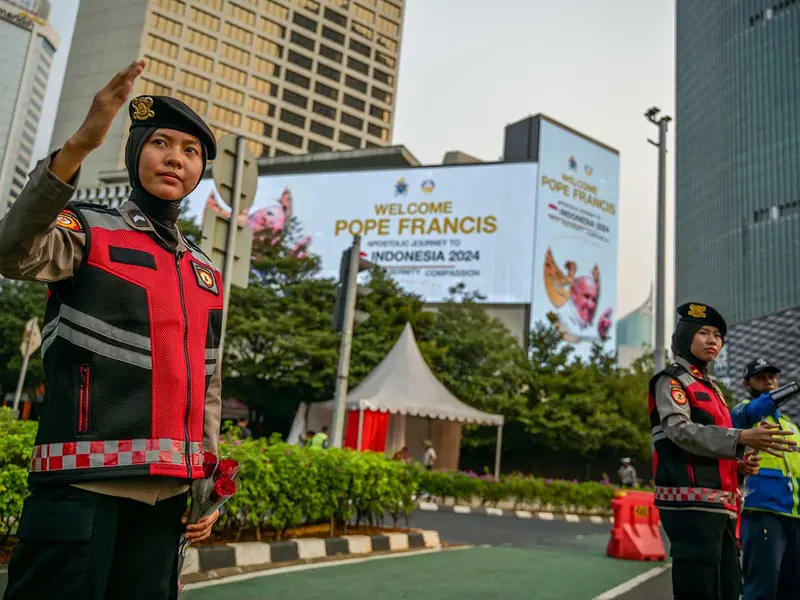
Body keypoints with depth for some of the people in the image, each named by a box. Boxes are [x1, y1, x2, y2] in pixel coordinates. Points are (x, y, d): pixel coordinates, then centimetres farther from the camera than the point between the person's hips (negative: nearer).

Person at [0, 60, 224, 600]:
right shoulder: (88, 232, 2)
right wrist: (79, 145, -33)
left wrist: (208, 481, 12)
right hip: (81, 481, -5)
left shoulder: (207, 275, 15)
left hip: (167, 491, 5)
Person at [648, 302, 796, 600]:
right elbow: (680, 431, -19)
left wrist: (739, 463, 7)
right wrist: (742, 438, -29)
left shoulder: (712, 388, 24)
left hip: (720, 504, 9)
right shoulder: (671, 380, -2)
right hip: (691, 503, -9)